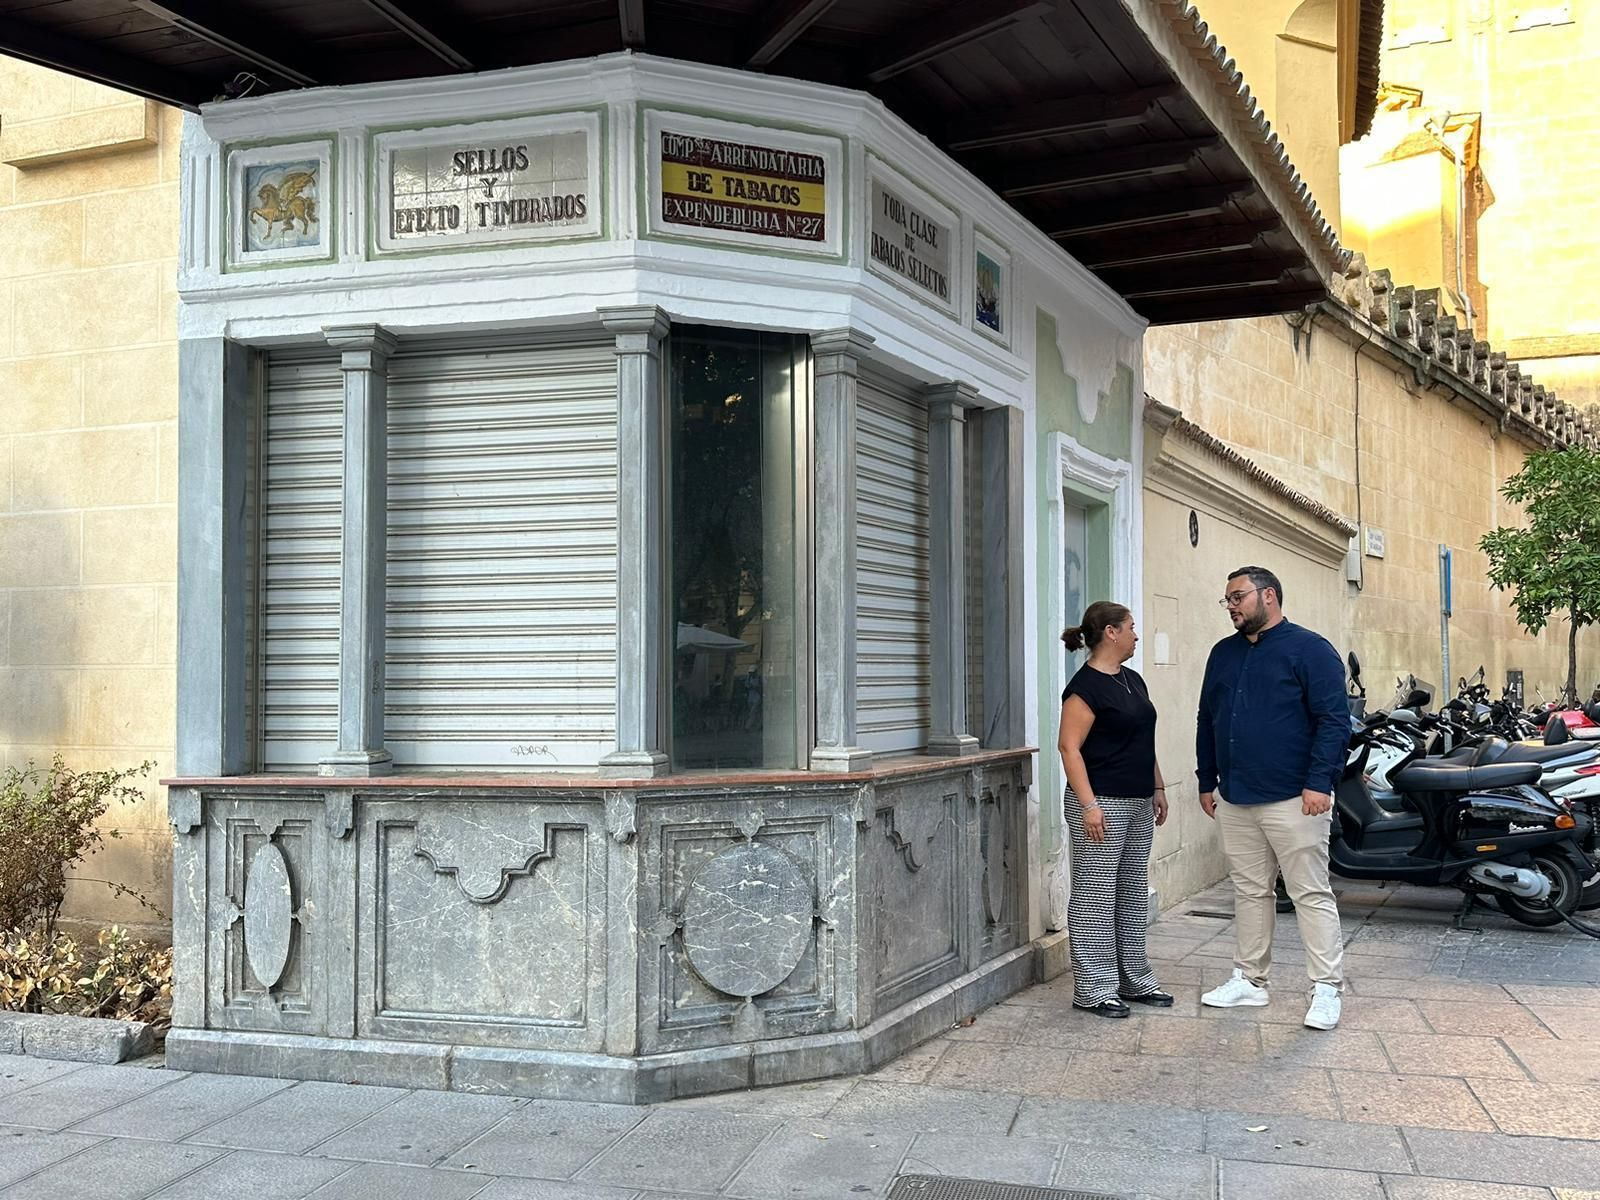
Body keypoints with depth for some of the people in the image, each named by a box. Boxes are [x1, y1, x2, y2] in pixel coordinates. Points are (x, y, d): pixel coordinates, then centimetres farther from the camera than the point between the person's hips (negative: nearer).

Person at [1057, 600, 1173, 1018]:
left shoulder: (1133, 680, 14)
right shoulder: (1086, 685, -14)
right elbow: (1069, 747, -18)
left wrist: (1158, 788, 19)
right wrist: (1088, 804, -22)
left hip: (1139, 804, 9)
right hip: (1103, 805, -9)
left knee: (1134, 896, 14)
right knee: (1095, 897, -2)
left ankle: (1134, 980, 23)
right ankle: (1094, 989, 5)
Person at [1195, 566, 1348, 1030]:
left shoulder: (1309, 650, -6)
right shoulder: (1223, 654, 14)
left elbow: (1334, 720, -11)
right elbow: (1207, 722, 20)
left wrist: (1319, 783, -18)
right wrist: (1206, 781, 17)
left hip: (1293, 800, -6)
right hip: (1235, 800, 7)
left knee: (1312, 895, -2)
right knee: (1249, 892, 13)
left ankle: (1327, 988, 4)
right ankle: (1249, 980, 22)